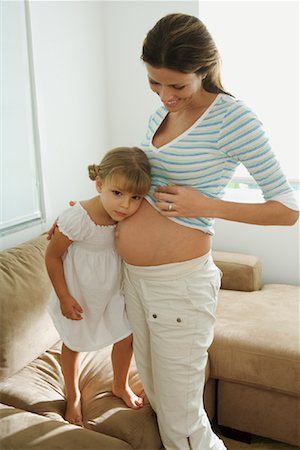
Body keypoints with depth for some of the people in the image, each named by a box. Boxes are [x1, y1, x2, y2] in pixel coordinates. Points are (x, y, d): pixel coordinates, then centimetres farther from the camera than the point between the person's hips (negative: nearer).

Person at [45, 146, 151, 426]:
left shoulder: (128, 215, -20)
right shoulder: (77, 218, -35)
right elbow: (52, 256, -19)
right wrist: (64, 297, -16)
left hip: (113, 288, 4)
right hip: (79, 293, -4)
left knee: (126, 337, 16)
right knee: (73, 344, 17)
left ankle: (120, 386, 46)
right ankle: (73, 396, 46)